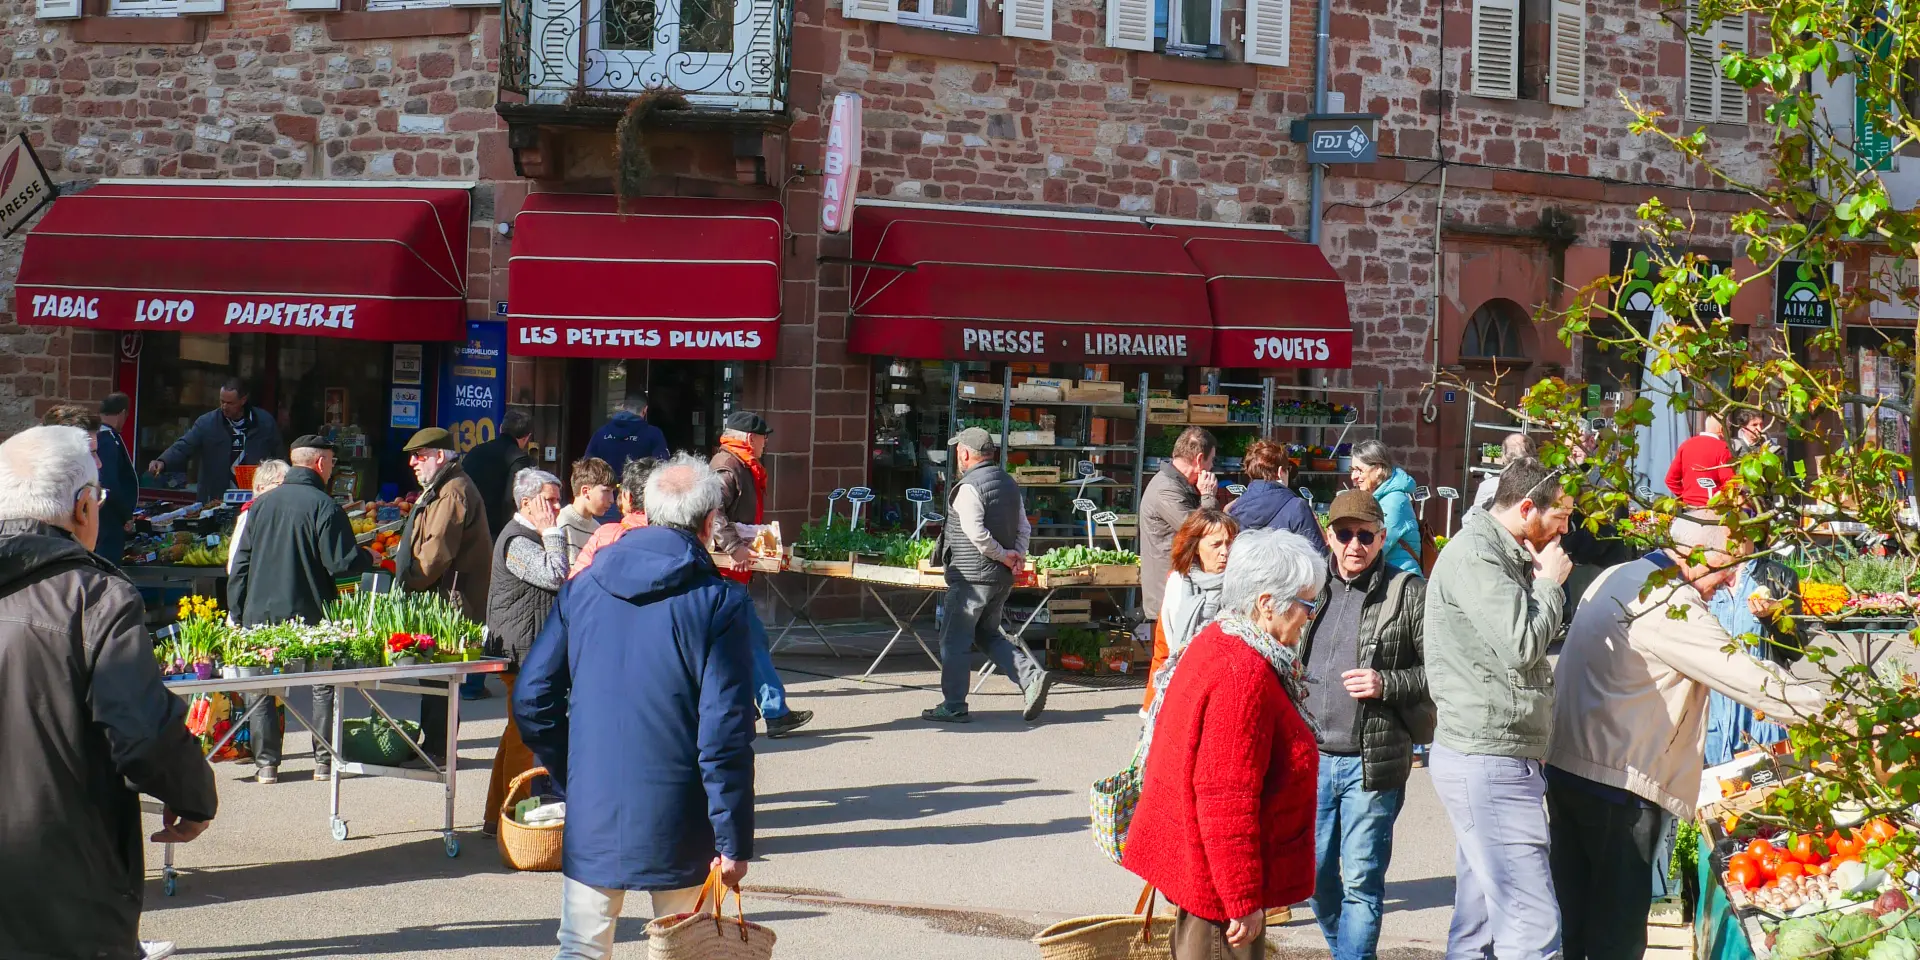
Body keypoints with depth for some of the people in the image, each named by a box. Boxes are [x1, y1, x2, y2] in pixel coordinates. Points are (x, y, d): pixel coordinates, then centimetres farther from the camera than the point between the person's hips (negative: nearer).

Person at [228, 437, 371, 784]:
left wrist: (237, 614, 15)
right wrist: (368, 558, 7)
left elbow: (240, 564, 9)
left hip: (261, 613, 4)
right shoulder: (324, 506, -10)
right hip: (311, 614, -3)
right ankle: (324, 760, 10)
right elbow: (341, 563, -14)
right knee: (324, 685, 11)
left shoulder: (261, 505, 7)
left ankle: (266, 764, 8)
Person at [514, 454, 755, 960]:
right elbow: (725, 733, -14)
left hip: (591, 819, 3)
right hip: (676, 824, -3)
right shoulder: (720, 602, -10)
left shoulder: (582, 587, 3)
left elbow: (531, 699, 5)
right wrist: (733, 841, -9)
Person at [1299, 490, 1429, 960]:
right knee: (1315, 872, 13)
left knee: (1361, 880, -1)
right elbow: (1289, 662, 22)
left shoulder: (1407, 592, -4)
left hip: (1374, 761, -5)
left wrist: (1386, 684, -18)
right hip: (1313, 757, 5)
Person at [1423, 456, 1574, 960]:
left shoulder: (1502, 555, 18)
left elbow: (1527, 641, 22)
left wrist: (1543, 582, 8)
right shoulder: (1474, 556, -14)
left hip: (1490, 760, 11)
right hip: (1488, 763, -11)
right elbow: (1521, 645, -22)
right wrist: (1549, 582, -7)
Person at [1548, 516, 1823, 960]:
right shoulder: (1670, 605, -19)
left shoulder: (1616, 578, 11)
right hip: (1616, 782, -9)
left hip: (1565, 768, 9)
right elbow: (1751, 679, -21)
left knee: (1573, 910, 16)